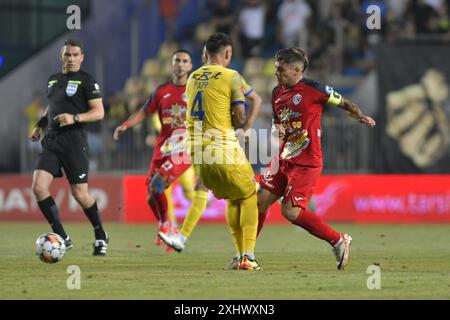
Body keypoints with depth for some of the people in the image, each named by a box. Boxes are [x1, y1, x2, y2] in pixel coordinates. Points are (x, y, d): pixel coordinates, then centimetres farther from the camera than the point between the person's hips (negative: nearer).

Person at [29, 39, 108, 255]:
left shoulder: (86, 81, -3)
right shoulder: (53, 80, 17)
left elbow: (99, 112, -8)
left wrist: (75, 118, -21)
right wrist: (40, 126, 21)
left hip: (74, 140, -6)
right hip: (52, 140, 6)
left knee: (79, 194, -4)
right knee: (38, 187, -12)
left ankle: (101, 237, 19)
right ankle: (62, 237, -4)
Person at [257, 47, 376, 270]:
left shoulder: (312, 89, -10)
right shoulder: (277, 93, 11)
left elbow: (343, 103, -3)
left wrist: (360, 116, -22)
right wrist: (278, 129, 1)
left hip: (306, 163, -7)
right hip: (283, 159, 7)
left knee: (291, 212, -15)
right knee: (260, 200, 3)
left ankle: (338, 241, 0)